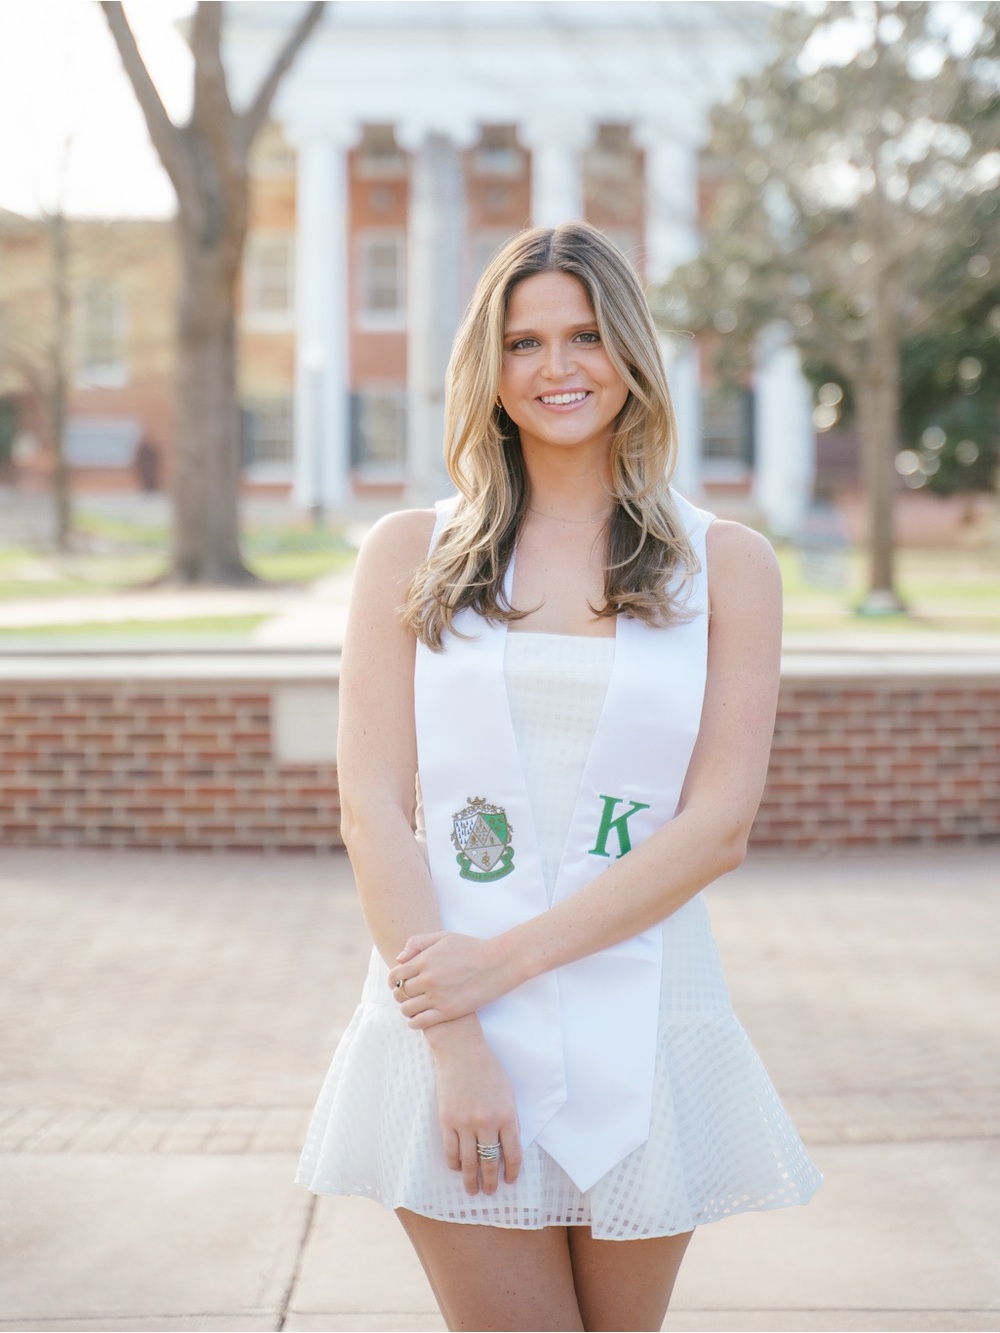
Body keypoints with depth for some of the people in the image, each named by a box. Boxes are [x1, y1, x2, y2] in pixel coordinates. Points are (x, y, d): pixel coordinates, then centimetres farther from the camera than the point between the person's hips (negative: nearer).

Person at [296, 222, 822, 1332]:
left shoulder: (728, 565, 5)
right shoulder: (410, 555, 6)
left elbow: (718, 825, -4)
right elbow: (372, 809, -2)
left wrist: (508, 957, -13)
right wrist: (452, 1043, -12)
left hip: (641, 1030, 1)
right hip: (448, 1027, -1)